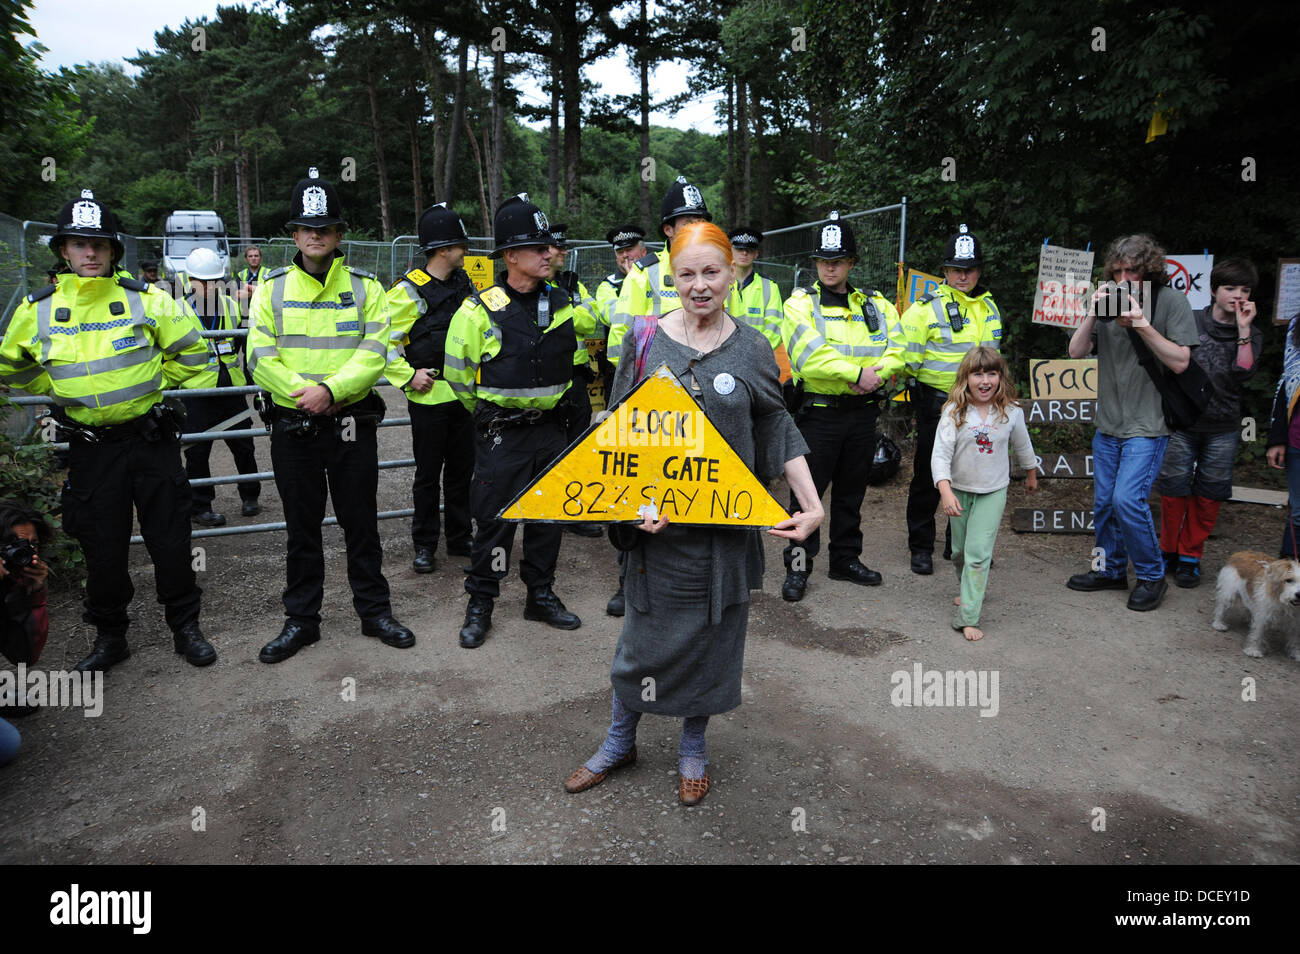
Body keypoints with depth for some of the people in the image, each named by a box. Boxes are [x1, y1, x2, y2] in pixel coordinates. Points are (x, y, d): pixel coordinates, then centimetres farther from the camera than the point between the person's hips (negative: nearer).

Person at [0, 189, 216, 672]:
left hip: (153, 440, -1)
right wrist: (61, 390, 10)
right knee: (103, 548, 9)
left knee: (170, 540, 5)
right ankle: (109, 636, 26)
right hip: (91, 447, 2)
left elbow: (190, 350, 6)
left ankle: (185, 627, 21)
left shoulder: (145, 299, -5)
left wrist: (151, 381, 6)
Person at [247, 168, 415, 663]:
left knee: (361, 523, 8)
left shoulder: (365, 288, 3)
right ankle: (301, 620, 23)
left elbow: (374, 354, -8)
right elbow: (260, 358, -4)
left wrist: (331, 389, -22)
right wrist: (303, 392, -18)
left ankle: (374, 611, 23)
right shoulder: (272, 288, 5)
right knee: (302, 526, 11)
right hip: (293, 427, 1)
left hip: (352, 424, 0)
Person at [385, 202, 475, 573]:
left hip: (463, 392, 6)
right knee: (428, 473, 4)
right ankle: (424, 545, 17)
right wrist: (408, 376, -16)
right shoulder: (409, 290, -13)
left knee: (461, 469, 13)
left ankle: (460, 538, 25)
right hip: (429, 397, -6)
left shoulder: (462, 283, 9)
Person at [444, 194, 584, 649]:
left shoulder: (561, 304, 4)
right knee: (494, 519, 1)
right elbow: (459, 374, -1)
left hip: (551, 428, 5)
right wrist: (490, 413, 9)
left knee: (549, 514, 12)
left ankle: (541, 596, 28)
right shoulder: (480, 310, -12)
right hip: (501, 435, -5)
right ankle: (480, 604, 18)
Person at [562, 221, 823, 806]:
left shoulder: (752, 349, 1)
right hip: (657, 520, 0)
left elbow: (779, 433, 5)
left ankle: (693, 749, 33)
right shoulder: (646, 340, -1)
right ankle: (620, 741, 33)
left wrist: (812, 505, -5)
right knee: (646, 632, 9)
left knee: (712, 637, 12)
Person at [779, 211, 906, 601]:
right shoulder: (800, 303, -3)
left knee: (851, 490, 15)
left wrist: (874, 375, -17)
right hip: (818, 412, -4)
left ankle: (846, 559, 28)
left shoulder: (876, 304, 11)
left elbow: (897, 349, 3)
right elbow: (811, 355, -18)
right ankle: (798, 566, 11)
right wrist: (857, 373, -20)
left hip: (862, 411, 4)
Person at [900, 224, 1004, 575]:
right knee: (928, 477, 2)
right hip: (936, 404, -6)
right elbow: (907, 356, -10)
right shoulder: (927, 306, -9)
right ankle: (921, 547, 14)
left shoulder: (989, 307, 11)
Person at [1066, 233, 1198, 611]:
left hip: (1147, 425, -5)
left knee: (1127, 499, -15)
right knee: (1103, 502, 11)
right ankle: (1111, 570, 28)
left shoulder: (1171, 301, -6)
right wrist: (1092, 314, -15)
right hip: (1108, 423, 5)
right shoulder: (1109, 299, 4)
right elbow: (1077, 352, 0)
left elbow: (1180, 361, -11)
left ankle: (1151, 576, 5)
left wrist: (1143, 324, -20)